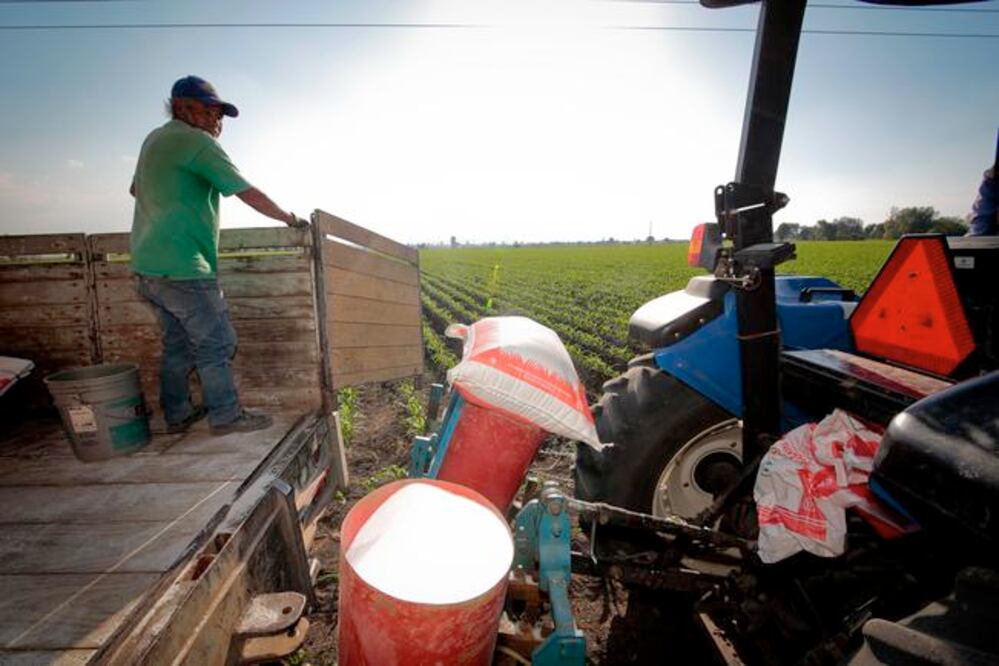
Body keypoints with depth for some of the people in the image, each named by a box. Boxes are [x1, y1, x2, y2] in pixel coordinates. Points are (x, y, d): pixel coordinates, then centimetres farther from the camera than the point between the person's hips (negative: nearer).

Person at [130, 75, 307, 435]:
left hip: (148, 265, 9)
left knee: (178, 342, 16)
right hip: (182, 266, -9)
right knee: (216, 341, -1)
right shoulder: (196, 140, -10)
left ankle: (177, 414, 24)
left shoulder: (154, 139, 19)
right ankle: (226, 415, 7)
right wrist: (290, 218, -1)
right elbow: (249, 193, -11)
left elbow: (135, 189, 32)